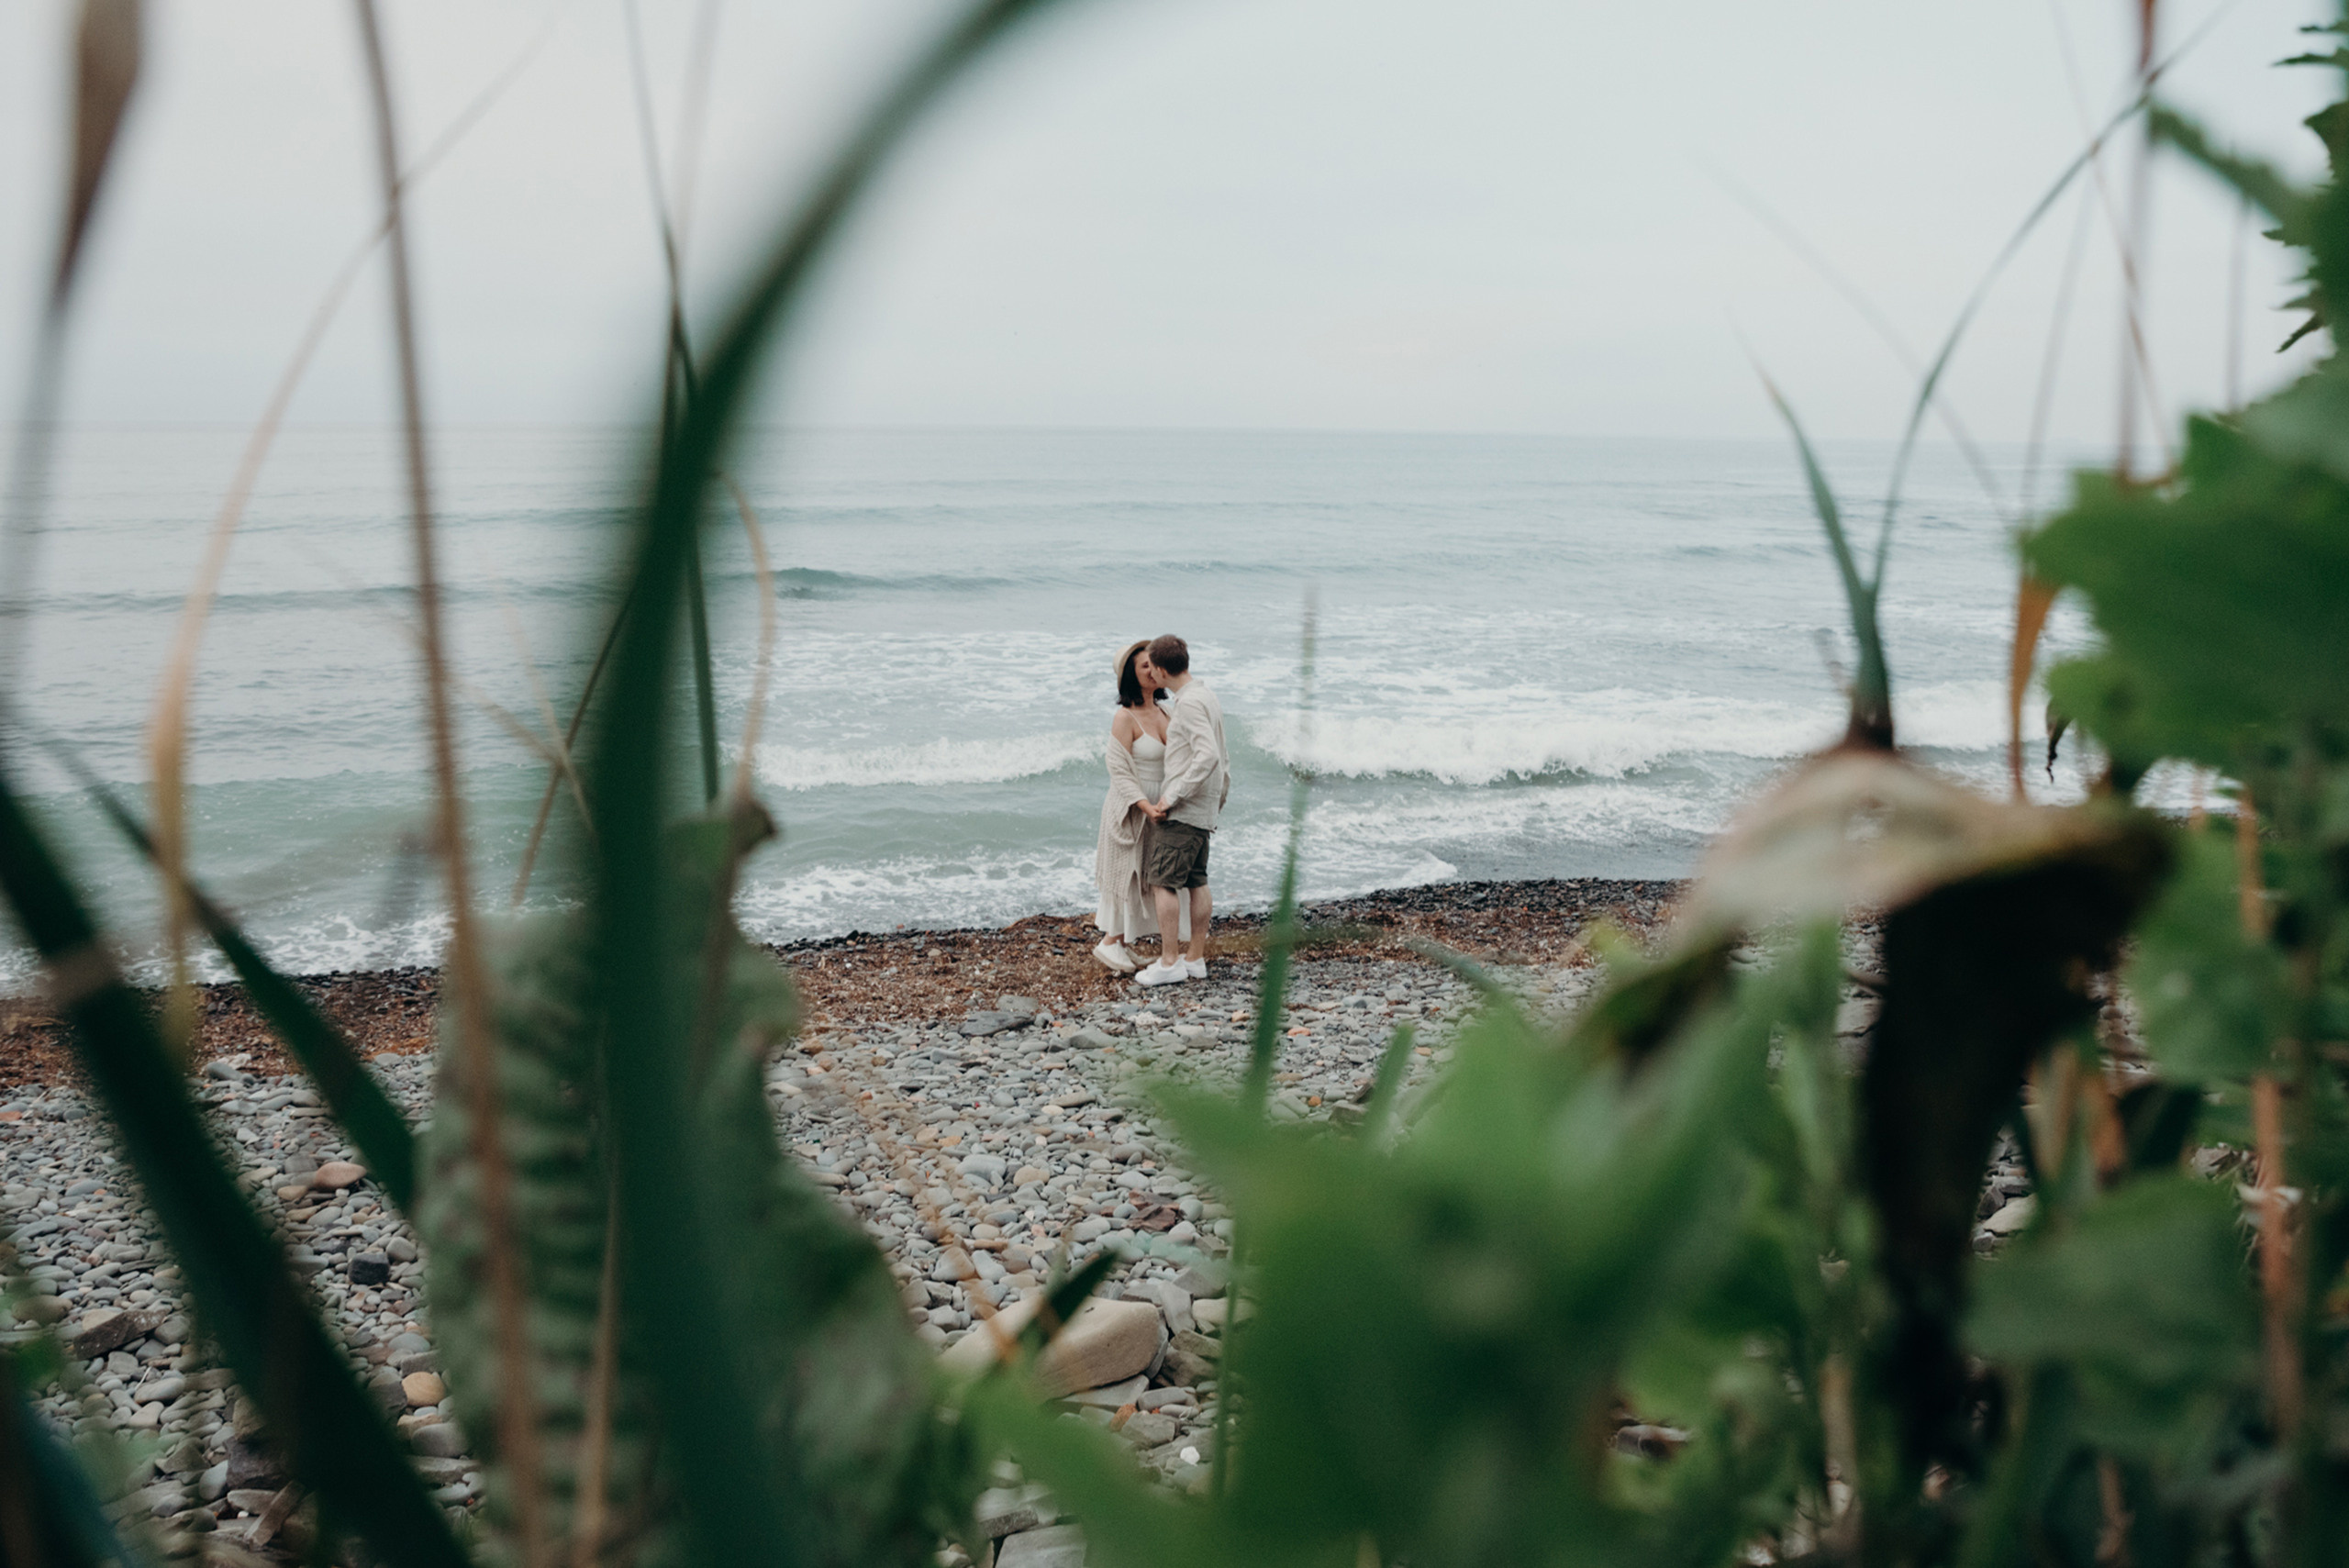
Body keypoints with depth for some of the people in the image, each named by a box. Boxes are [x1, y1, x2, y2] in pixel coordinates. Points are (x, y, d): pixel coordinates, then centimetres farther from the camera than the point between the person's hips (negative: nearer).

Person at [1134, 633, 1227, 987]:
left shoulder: (1189, 703, -18)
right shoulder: (1207, 697, 13)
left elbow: (1207, 756, -28)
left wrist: (1171, 797, -24)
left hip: (1181, 811, -10)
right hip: (1204, 811, 10)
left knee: (1162, 881, -5)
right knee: (1196, 881, 11)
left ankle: (1170, 962, -3)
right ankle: (1195, 958, 16)